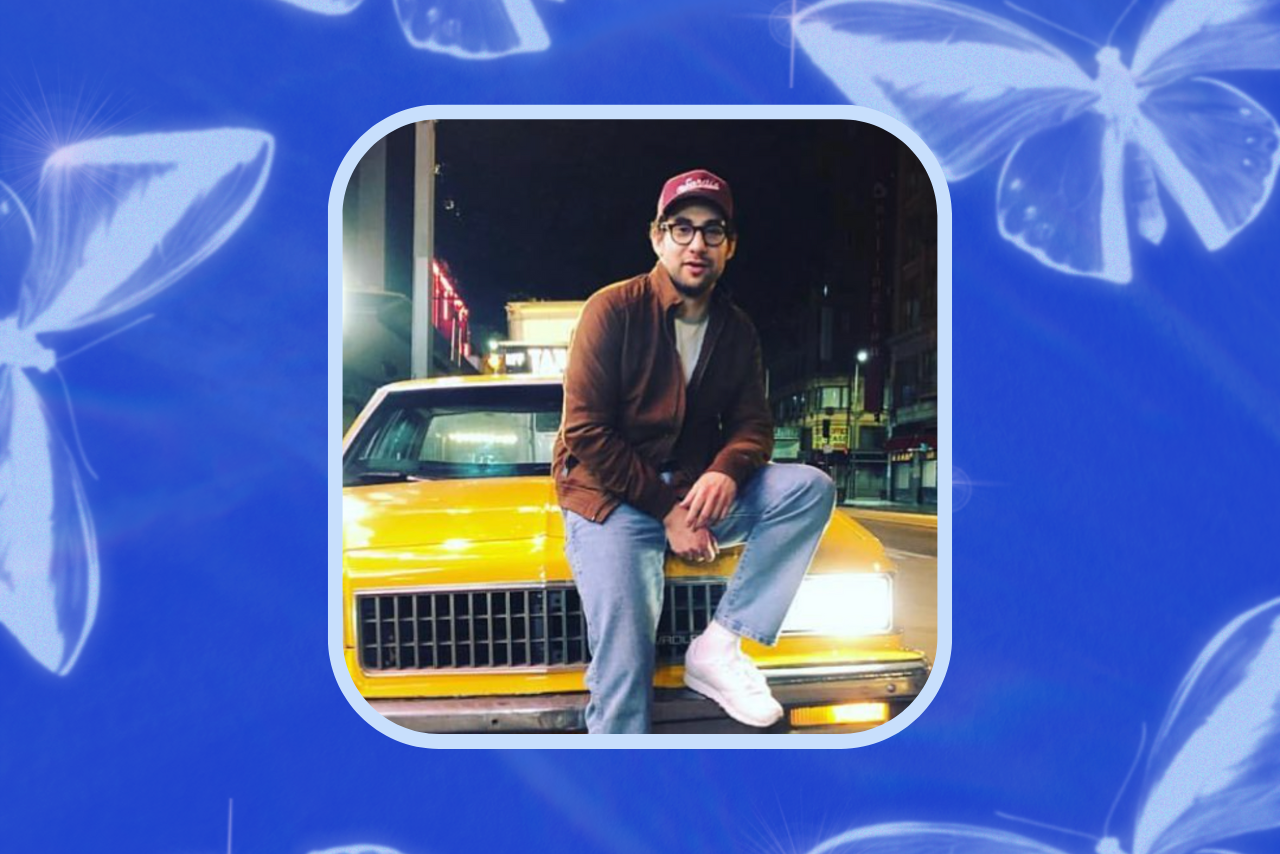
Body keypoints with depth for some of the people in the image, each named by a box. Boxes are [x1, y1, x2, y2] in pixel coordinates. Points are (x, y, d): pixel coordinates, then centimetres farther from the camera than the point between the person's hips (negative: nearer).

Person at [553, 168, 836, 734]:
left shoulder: (737, 330, 7)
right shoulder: (613, 310, -9)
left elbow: (752, 424, 6)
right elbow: (585, 433, -13)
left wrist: (726, 471, -19)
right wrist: (667, 509, -17)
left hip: (695, 493, 5)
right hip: (611, 499, -5)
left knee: (811, 488, -17)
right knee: (624, 672, -19)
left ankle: (720, 645, -20)